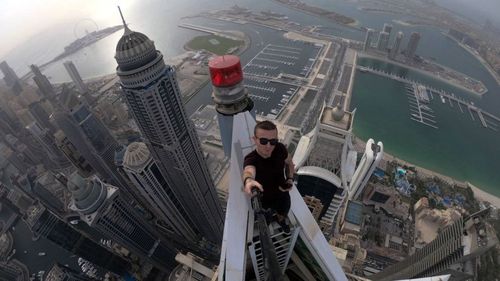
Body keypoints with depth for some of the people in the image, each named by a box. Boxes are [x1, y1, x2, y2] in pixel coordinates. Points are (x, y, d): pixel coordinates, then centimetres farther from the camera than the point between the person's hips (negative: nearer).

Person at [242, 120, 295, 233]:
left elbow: (289, 163, -2)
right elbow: (249, 171, -62)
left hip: (282, 196, 3)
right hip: (263, 201, -3)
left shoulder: (280, 148, -24)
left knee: (283, 215, 32)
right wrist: (248, 180, -85)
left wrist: (290, 179, -18)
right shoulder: (251, 159, -37)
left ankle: (281, 221, 69)